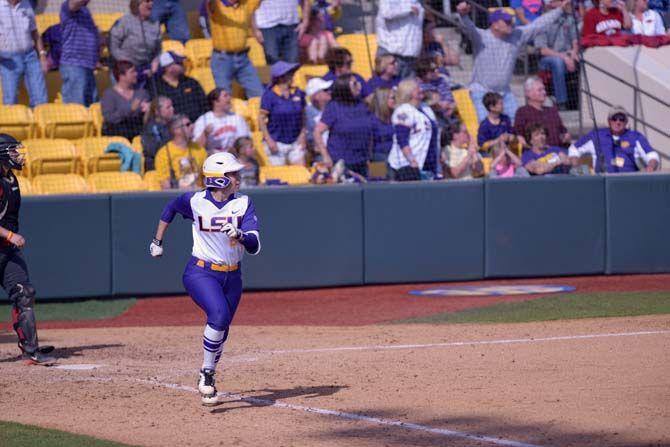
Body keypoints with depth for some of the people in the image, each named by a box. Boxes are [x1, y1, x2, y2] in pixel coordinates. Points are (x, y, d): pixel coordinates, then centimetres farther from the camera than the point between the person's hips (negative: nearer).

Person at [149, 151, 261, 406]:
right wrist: (157, 241, 18)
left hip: (232, 277, 4)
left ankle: (206, 382, 32)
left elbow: (255, 247, -11)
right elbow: (170, 208, 16)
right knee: (219, 315, -28)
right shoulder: (195, 202, -8)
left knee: (220, 333, 11)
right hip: (201, 273, -4)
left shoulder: (243, 203, -4)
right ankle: (207, 374, -15)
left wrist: (239, 235, -32)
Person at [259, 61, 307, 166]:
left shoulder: (298, 93, 5)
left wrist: (303, 135, 3)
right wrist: (269, 140, -11)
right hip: (277, 143, -4)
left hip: (295, 142, 4)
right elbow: (261, 119, -7)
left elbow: (303, 116, 14)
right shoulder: (269, 95, -9)